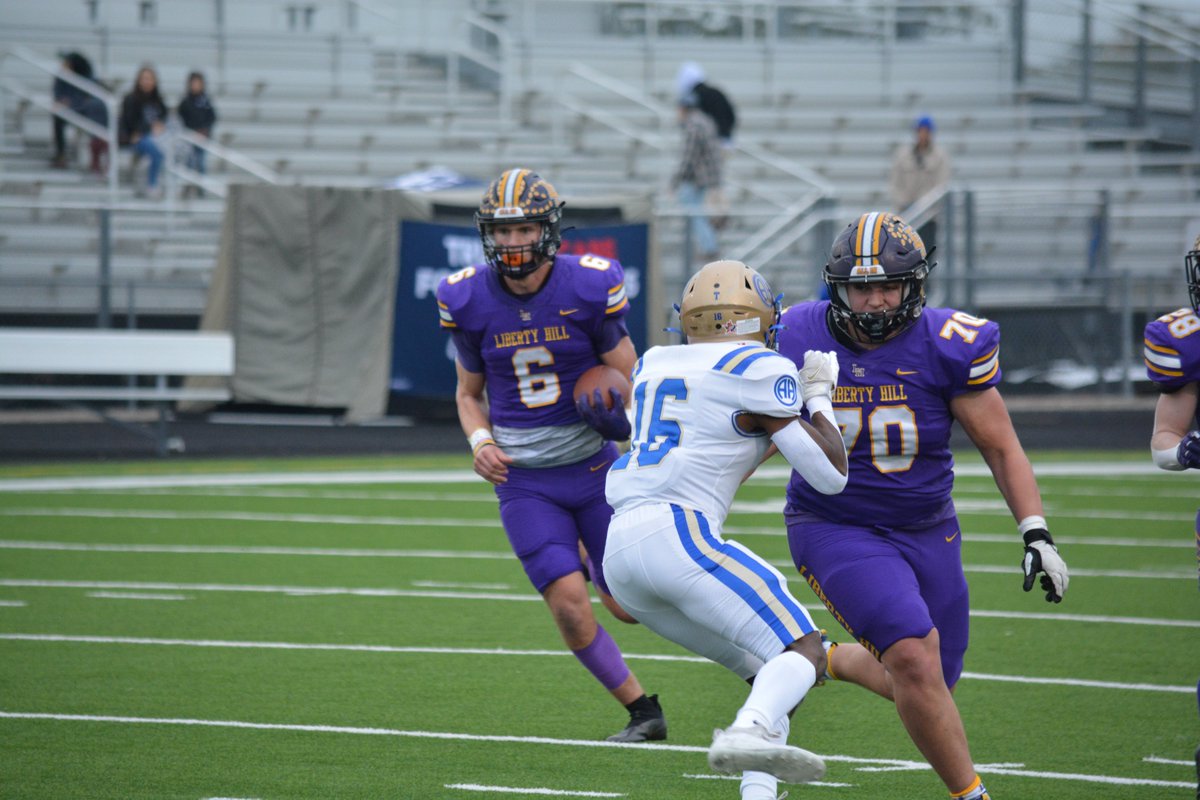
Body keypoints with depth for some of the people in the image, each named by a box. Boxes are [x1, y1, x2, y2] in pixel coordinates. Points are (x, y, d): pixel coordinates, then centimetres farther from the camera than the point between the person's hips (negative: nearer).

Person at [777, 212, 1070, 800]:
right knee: (916, 657, -23)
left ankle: (824, 661, 41)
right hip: (836, 529, -3)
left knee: (923, 687, 10)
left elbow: (1000, 447, -4)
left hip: (926, 530, 3)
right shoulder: (803, 338, -10)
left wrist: (1037, 535, -11)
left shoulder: (948, 347, -11)